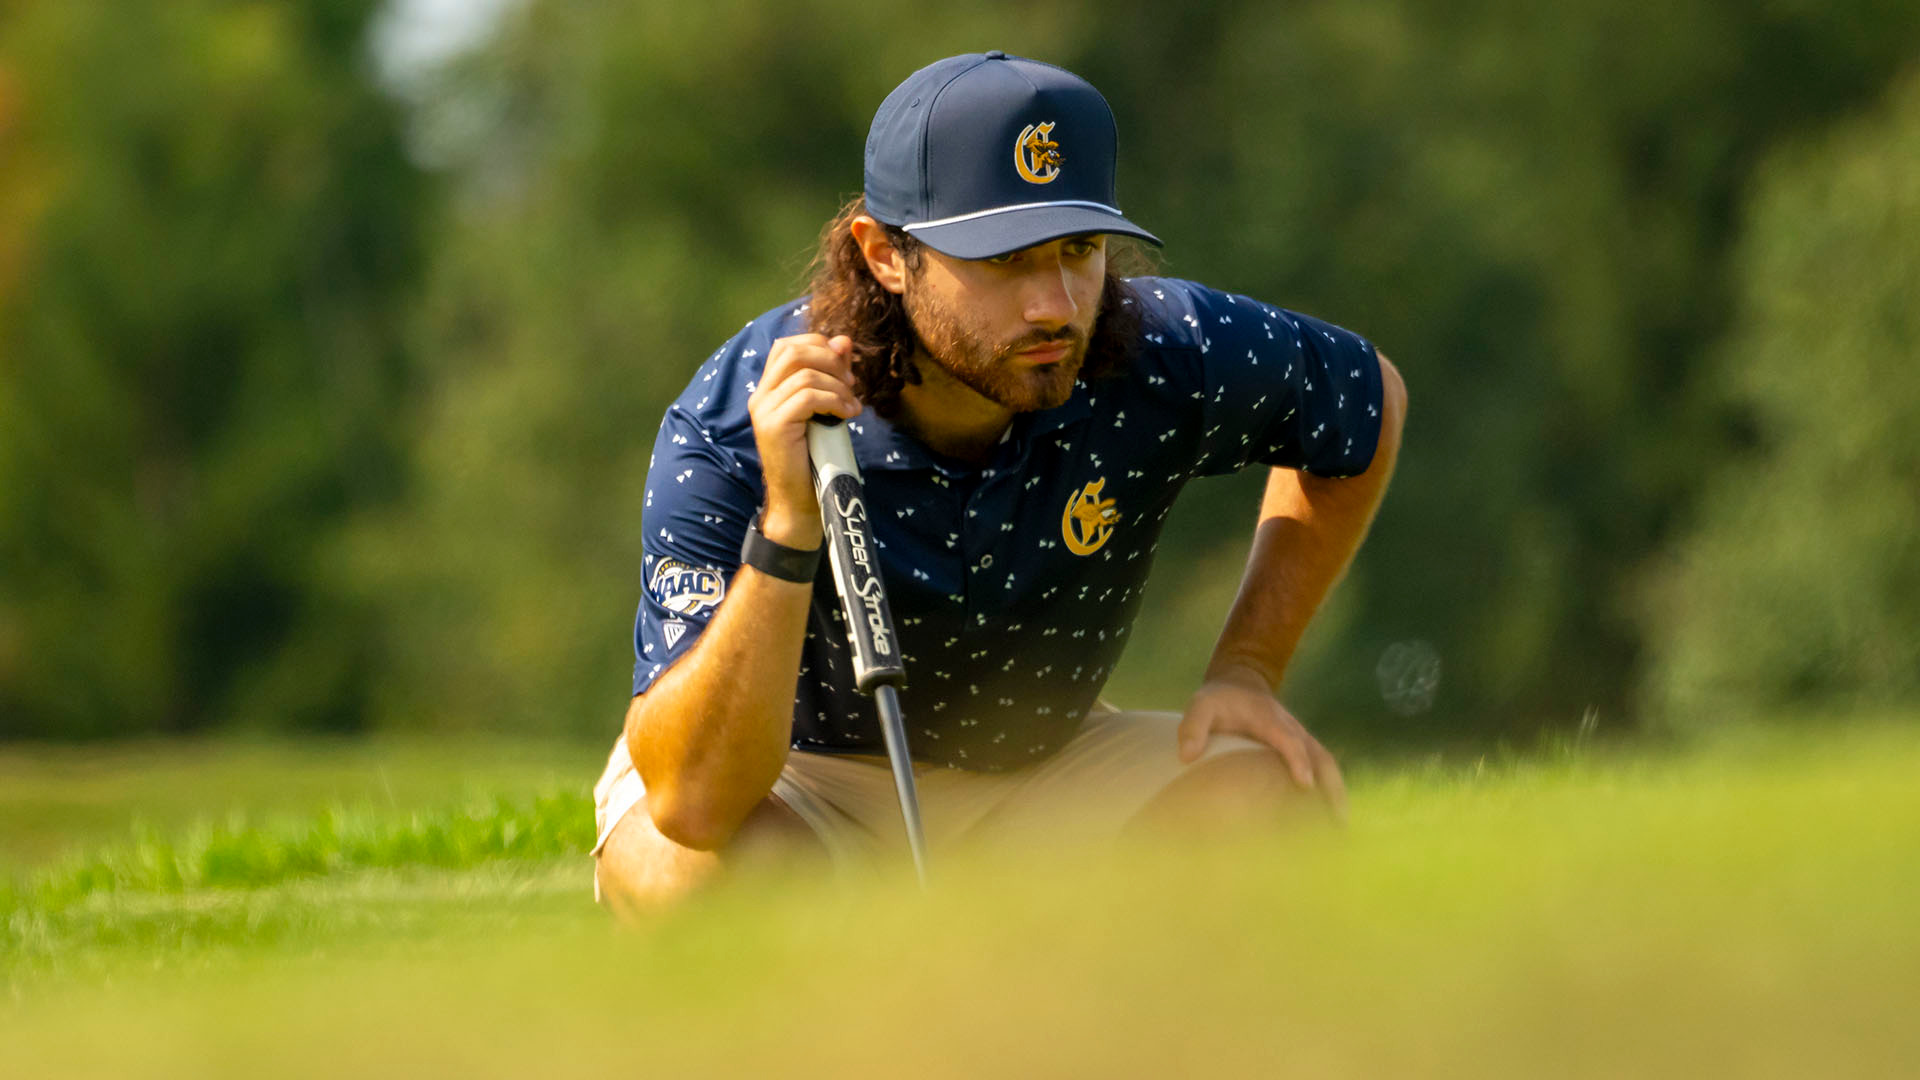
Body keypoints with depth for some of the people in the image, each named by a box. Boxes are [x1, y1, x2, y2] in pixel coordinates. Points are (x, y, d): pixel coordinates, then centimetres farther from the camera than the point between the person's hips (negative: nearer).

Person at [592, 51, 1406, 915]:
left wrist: (1246, 670, -2)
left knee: (1281, 796, -23)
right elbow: (691, 803, -39)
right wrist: (787, 527, -50)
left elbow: (1370, 399, 5)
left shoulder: (1168, 362, -21)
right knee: (707, 877, -38)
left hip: (1031, 768, 3)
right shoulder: (731, 430, -31)